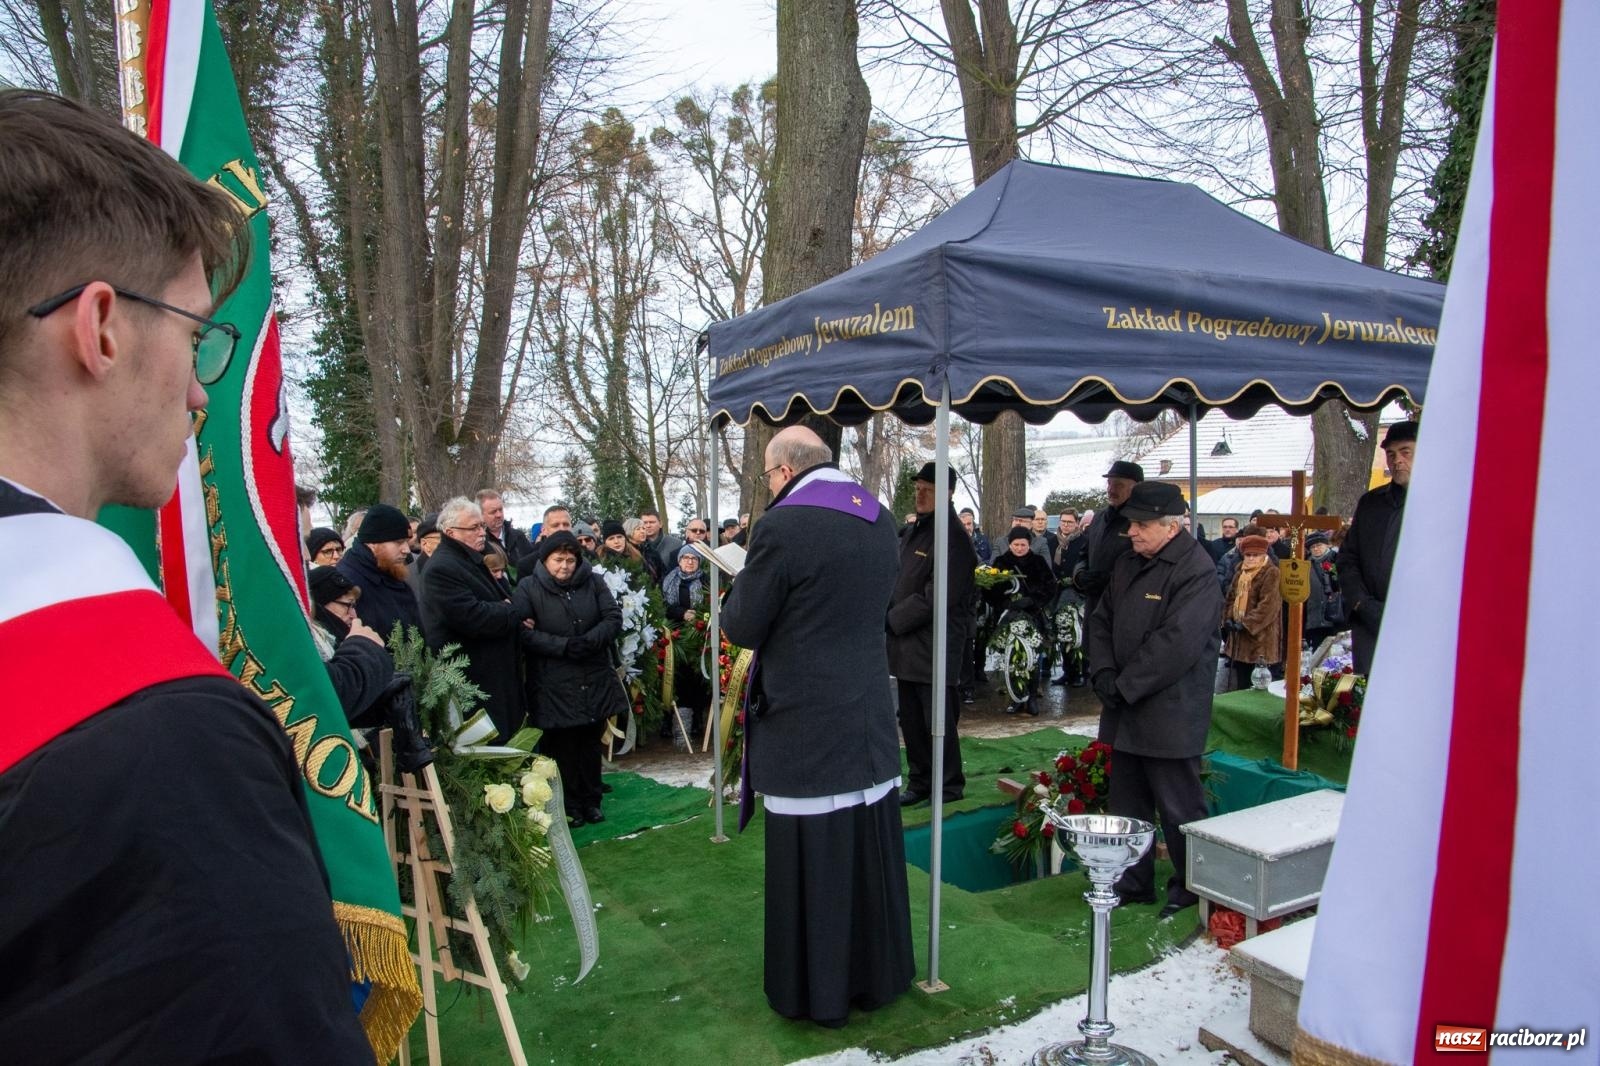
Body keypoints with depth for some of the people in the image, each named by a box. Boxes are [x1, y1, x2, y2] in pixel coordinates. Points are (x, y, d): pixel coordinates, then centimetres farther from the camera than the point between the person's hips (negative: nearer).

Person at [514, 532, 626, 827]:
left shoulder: (593, 582, 5)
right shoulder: (528, 588, -4)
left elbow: (614, 617, -1)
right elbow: (524, 632, -14)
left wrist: (590, 641, -18)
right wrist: (563, 646, -22)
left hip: (595, 680, 3)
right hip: (554, 686, -3)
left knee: (591, 743, 12)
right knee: (562, 746, 4)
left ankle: (591, 800, 26)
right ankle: (569, 805, 19)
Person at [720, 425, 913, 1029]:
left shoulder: (782, 526, -17)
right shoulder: (880, 519, 5)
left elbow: (741, 628, -11)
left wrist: (744, 587, 9)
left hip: (804, 725, -7)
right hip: (870, 718, 7)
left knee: (811, 860, 7)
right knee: (871, 850, 18)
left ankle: (818, 991, 23)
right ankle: (877, 973, 34)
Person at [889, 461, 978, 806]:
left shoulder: (954, 540, -12)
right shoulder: (911, 533, 14)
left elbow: (934, 597, -18)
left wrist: (891, 620, -13)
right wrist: (888, 618, 3)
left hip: (935, 646, -8)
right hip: (905, 645, 8)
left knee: (938, 720, 0)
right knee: (911, 720, 14)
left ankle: (950, 786, 14)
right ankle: (919, 781, 26)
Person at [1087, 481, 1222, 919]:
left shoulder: (1196, 571, -15)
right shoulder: (1127, 565, 12)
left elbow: (1177, 644, -23)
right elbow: (1101, 621, 15)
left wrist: (1124, 686, -18)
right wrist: (1104, 675, -1)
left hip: (1169, 716, -8)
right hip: (1126, 715, 8)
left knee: (1179, 808, 4)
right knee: (1127, 804, 17)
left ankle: (1193, 887, 22)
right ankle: (1133, 883, 31)